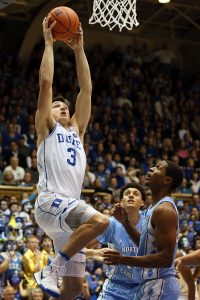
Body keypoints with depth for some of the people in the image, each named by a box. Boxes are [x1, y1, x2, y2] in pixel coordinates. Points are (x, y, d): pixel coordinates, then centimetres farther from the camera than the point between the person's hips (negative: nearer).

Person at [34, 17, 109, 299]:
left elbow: (86, 89, 22)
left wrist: (79, 49, 21)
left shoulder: (76, 130, 26)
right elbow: (45, 82, 2)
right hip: (50, 202, -7)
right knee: (100, 221, -32)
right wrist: (49, 42, 6)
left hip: (70, 207, 7)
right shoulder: (46, 128, 11)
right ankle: (51, 270, -22)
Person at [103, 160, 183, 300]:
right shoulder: (156, 207, 14)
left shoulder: (164, 210, -17)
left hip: (159, 286, -10)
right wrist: (125, 221, 14)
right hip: (151, 284, 10)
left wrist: (123, 260, -26)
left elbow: (166, 258, -23)